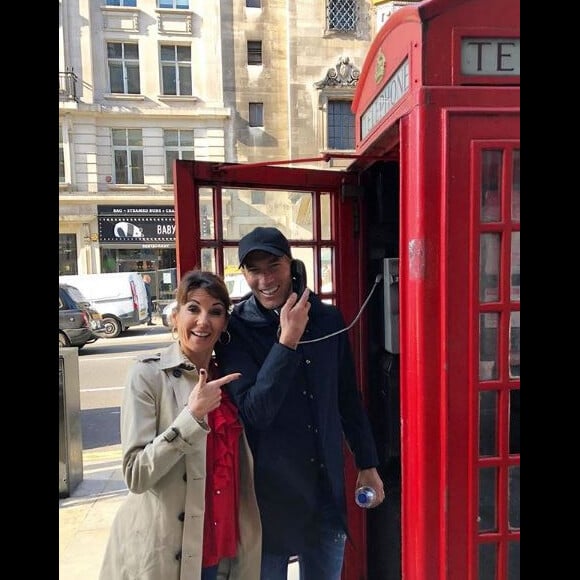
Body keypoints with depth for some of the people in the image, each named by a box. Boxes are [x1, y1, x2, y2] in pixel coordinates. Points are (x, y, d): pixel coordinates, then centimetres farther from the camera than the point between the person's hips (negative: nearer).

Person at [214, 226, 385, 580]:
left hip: (327, 487, 3)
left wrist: (368, 464, 12)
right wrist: (287, 341, -28)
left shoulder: (328, 319, -2)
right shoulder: (236, 330, -13)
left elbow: (349, 399, 7)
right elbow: (254, 412, -21)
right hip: (268, 489, -3)